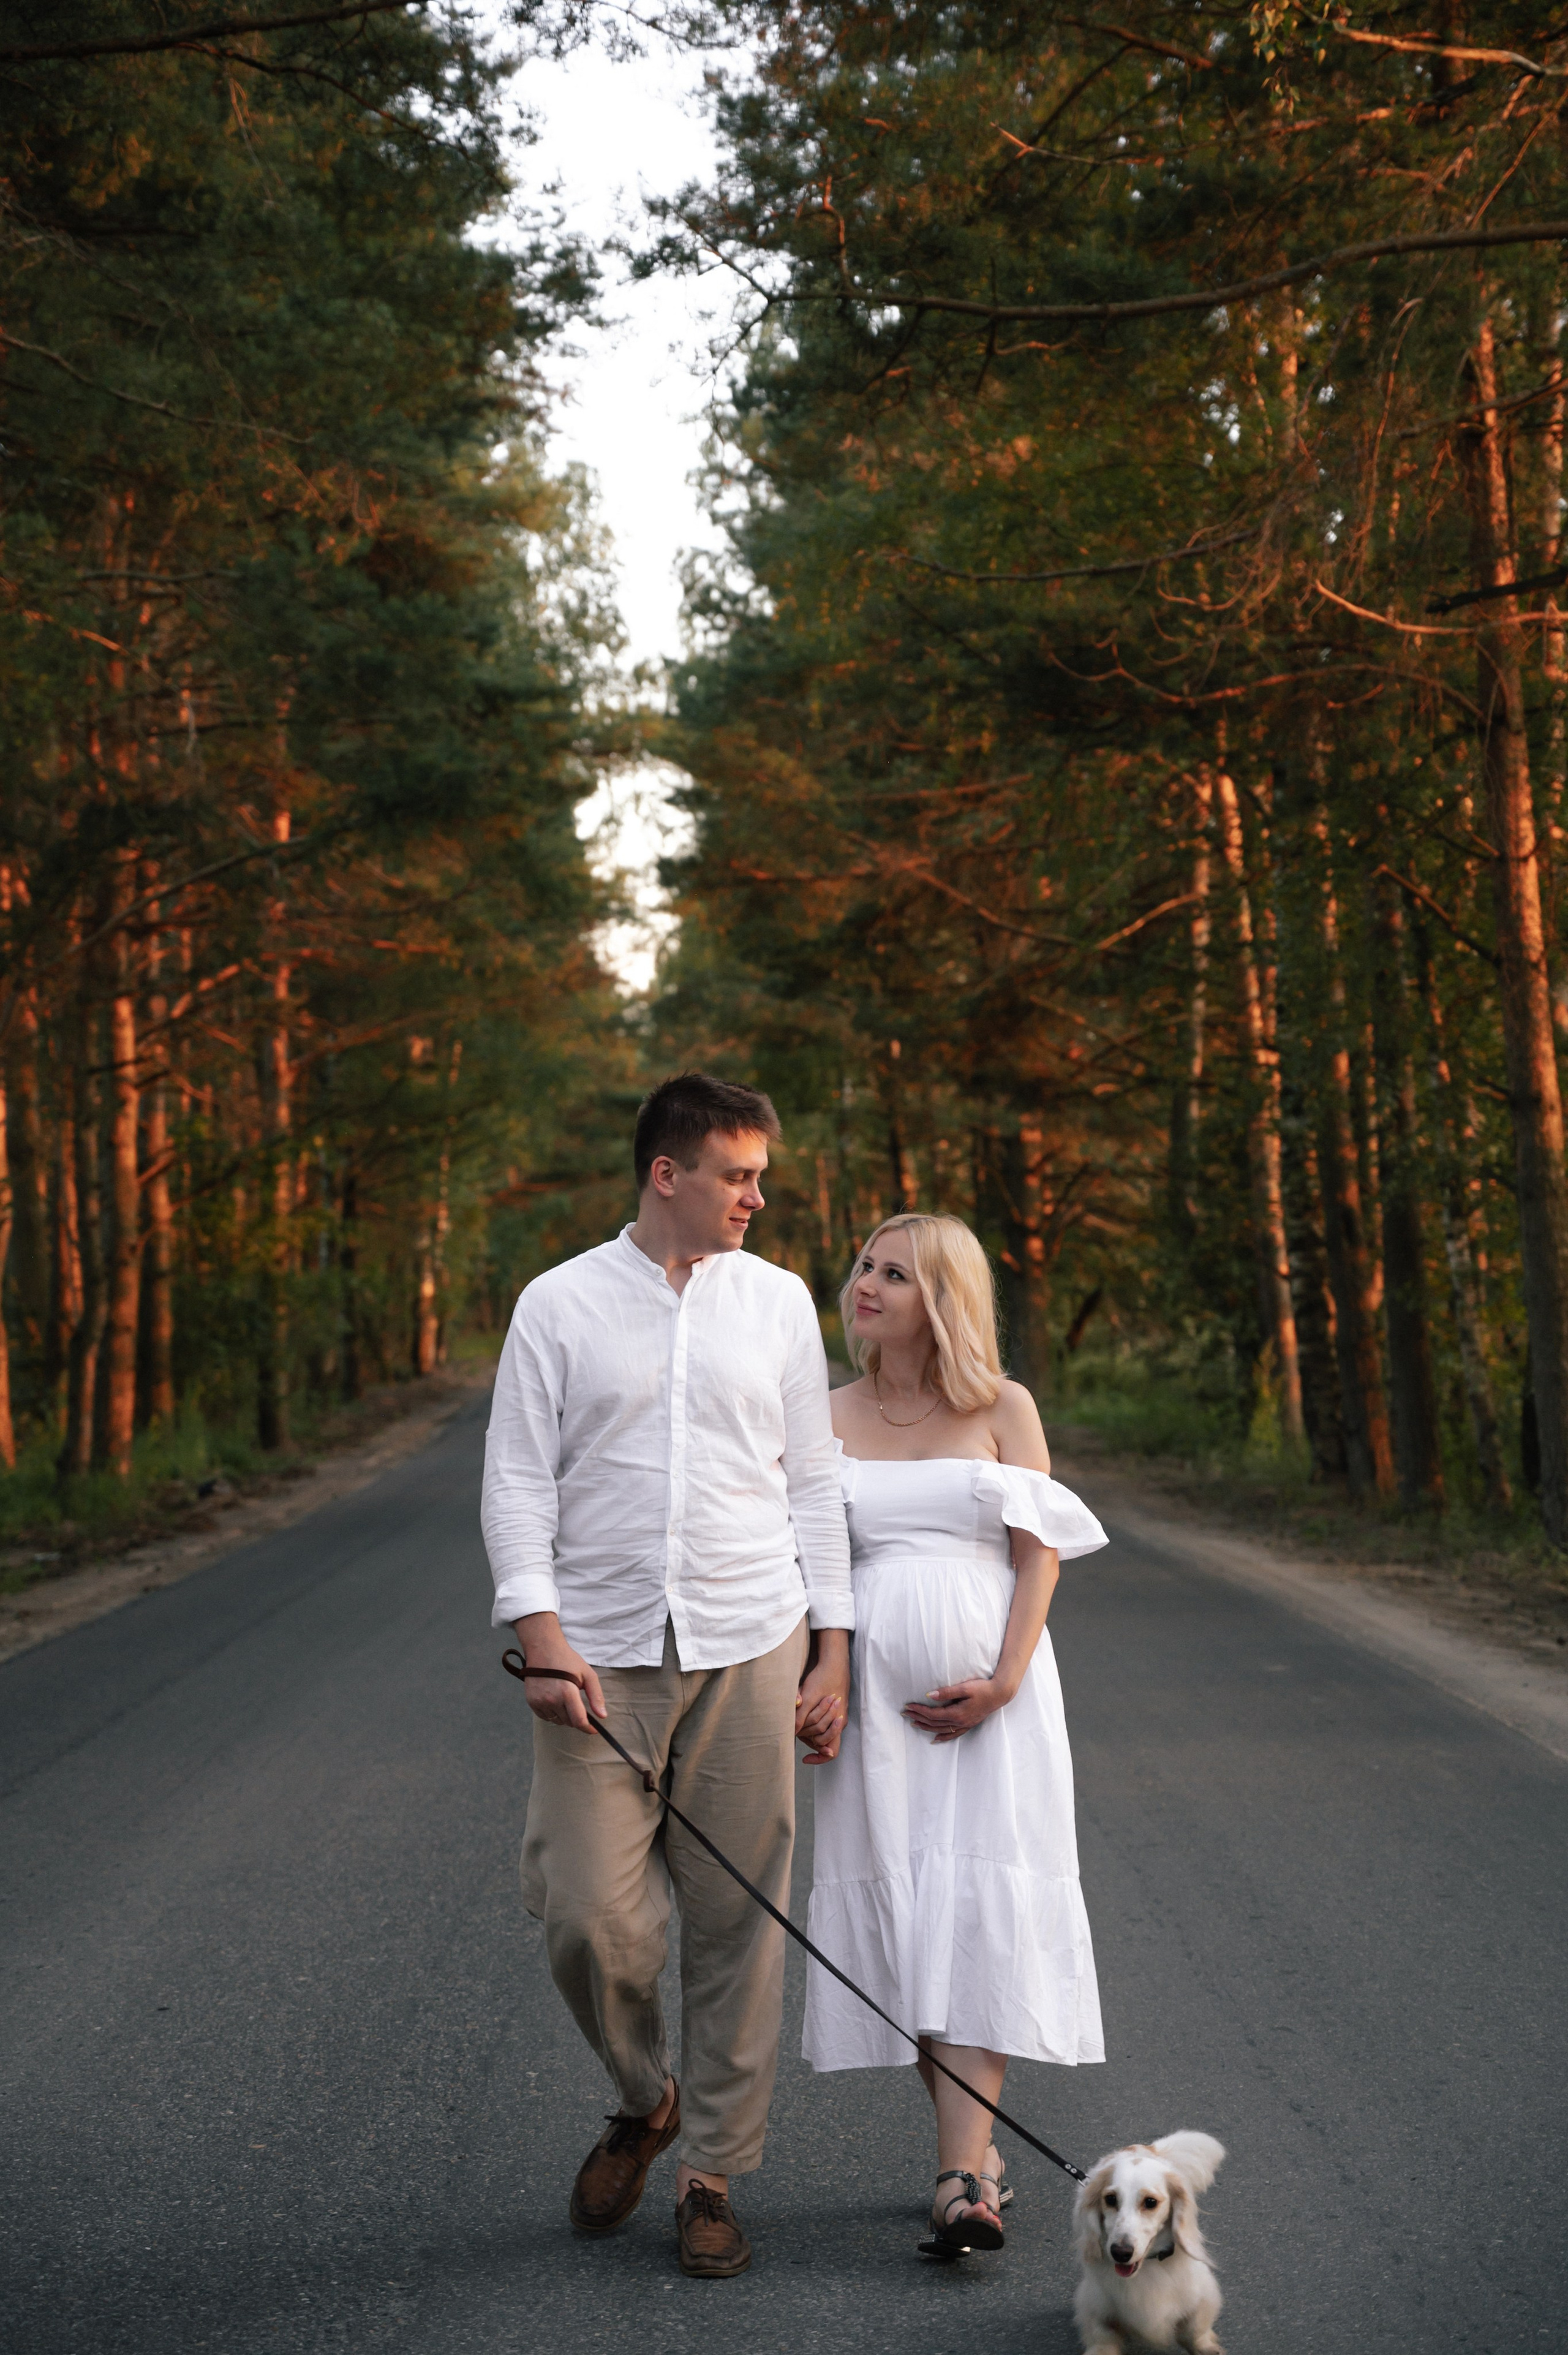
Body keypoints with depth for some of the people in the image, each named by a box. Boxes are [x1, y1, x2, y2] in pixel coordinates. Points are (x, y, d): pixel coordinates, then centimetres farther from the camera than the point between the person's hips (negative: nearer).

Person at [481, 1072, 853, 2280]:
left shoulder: (778, 1301, 9)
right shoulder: (561, 1304, 3)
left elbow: (814, 1483, 11)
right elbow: (517, 1480, 0)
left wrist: (833, 1652, 6)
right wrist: (544, 1637, -11)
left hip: (750, 1649, 2)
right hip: (603, 1656, -1)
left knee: (739, 1920, 3)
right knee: (590, 1913, -5)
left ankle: (715, 2172, 17)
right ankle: (644, 2102, 24)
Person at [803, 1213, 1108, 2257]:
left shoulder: (1002, 1409, 4)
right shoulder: (827, 1419, 10)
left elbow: (1040, 1554, 0)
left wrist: (1004, 1682, -12)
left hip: (990, 1684, -2)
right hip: (876, 1687, 2)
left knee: (980, 1909, -9)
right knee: (900, 1908, 1)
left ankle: (962, 2177, -13)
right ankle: (978, 2154, 14)